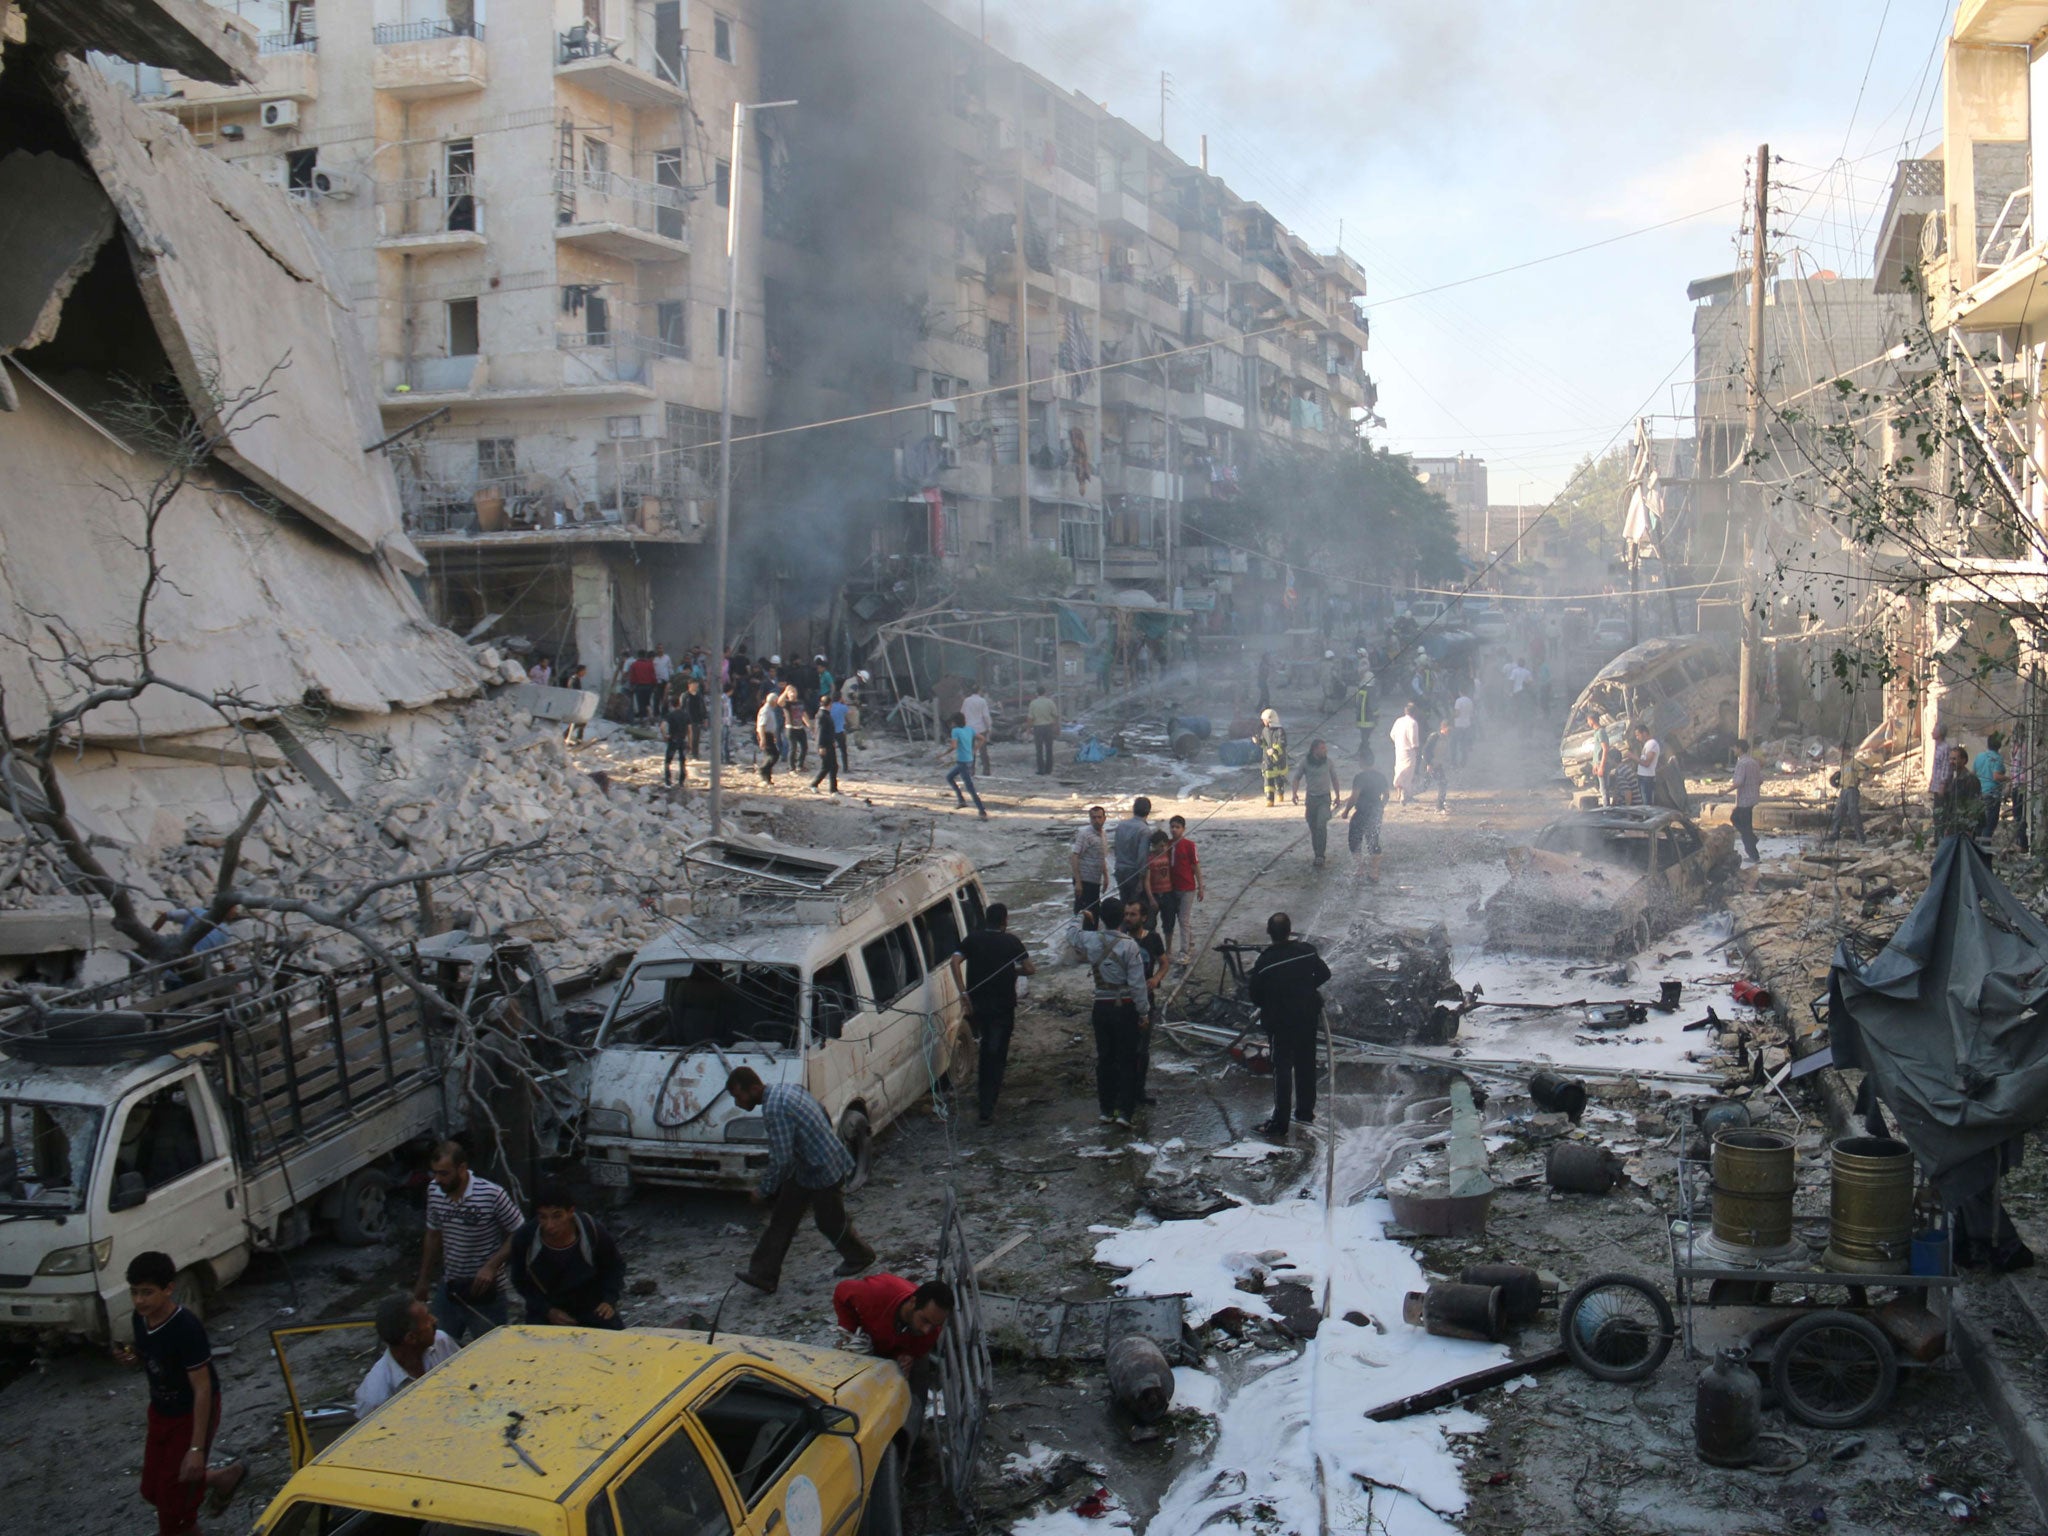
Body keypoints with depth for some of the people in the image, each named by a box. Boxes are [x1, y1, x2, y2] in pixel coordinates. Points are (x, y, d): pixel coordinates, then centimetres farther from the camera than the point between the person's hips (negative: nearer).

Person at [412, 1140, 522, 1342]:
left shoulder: (492, 1195, -22)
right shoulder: (434, 1192, -5)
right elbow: (433, 1236, 11)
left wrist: (491, 1266, -23)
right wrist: (424, 1279, 16)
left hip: (485, 1291, -5)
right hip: (449, 1289, 5)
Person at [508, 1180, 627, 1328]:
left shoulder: (593, 1231, -22)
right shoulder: (525, 1238, -21)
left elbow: (616, 1265, -2)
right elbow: (520, 1281, -3)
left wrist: (609, 1300, -16)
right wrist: (547, 1310, -15)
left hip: (592, 1307, 0)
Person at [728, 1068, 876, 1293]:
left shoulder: (775, 1109, -30)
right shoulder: (784, 1089, 1)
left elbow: (781, 1160, -28)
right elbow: (821, 1110, 14)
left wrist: (764, 1191, -14)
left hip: (824, 1171, -10)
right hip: (804, 1167, 10)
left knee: (830, 1222, 10)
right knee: (782, 1219, 8)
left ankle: (859, 1257, 34)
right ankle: (763, 1274, 10)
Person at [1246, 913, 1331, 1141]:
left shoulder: (1263, 962, -21)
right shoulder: (1307, 950, -12)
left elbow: (1256, 996, -12)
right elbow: (1324, 974, 4)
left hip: (1280, 1021, -3)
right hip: (1308, 1016, 4)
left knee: (1282, 1070, 4)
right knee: (1306, 1064, 20)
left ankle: (1279, 1125, 5)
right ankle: (1306, 1112, 34)